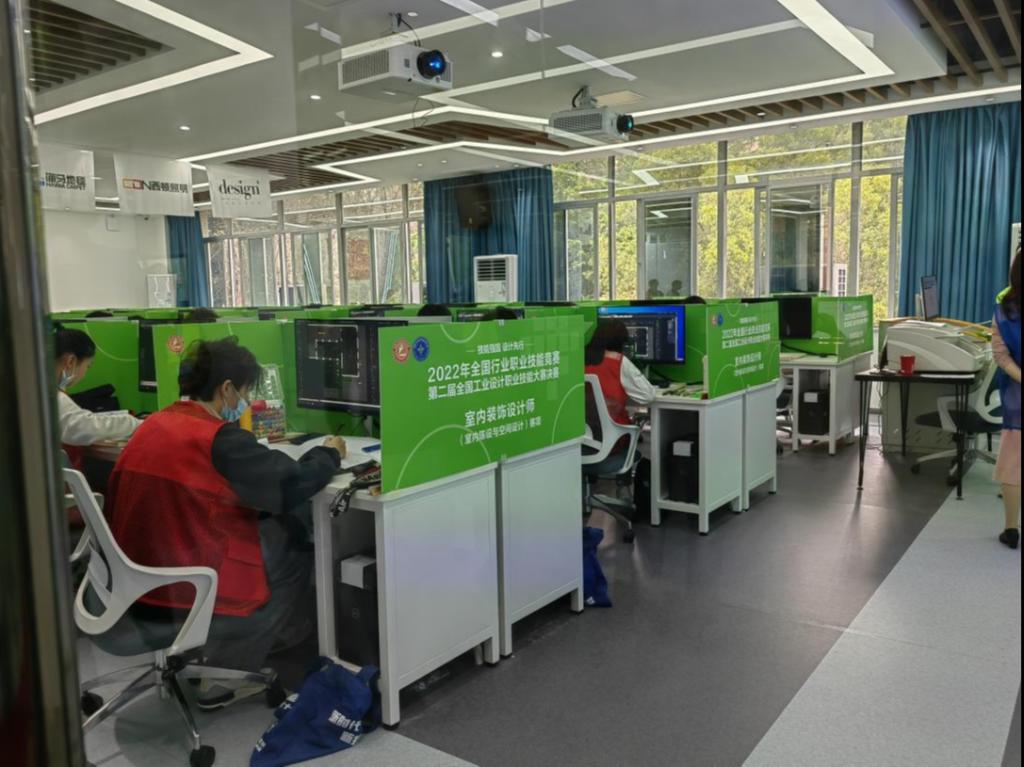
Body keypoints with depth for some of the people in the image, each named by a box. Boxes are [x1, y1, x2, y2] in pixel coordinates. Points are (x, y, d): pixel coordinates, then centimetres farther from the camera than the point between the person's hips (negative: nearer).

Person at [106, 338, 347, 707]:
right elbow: (292, 483, -16)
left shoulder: (154, 424, 6)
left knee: (272, 527, 20)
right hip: (189, 583, -8)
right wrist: (329, 453, 3)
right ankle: (222, 676, 16)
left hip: (139, 578, 8)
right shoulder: (219, 438, -19)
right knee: (295, 551, 12)